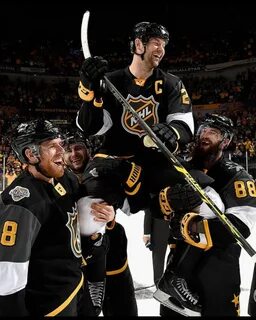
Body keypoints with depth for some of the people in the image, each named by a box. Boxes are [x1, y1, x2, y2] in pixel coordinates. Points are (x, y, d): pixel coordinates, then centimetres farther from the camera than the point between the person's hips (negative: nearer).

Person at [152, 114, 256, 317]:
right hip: (181, 260, 5)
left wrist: (195, 228, -29)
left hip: (218, 269, -4)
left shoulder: (236, 176, -7)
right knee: (171, 310, 17)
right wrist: (169, 197, -20)